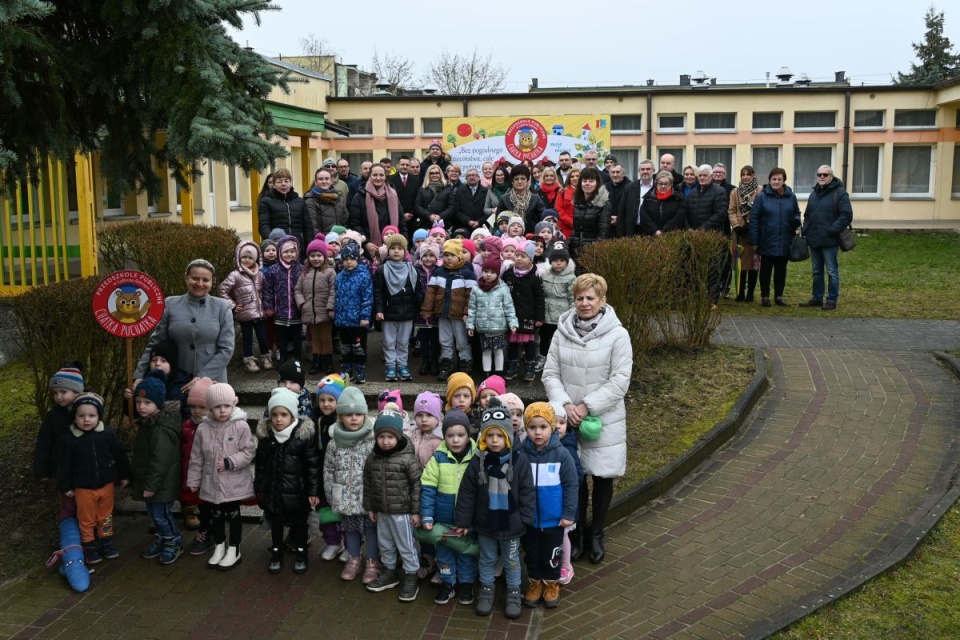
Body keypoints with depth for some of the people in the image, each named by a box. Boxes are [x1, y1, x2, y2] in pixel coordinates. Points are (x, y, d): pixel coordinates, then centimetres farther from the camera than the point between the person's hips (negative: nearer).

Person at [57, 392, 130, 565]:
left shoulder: (108, 434, -11)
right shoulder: (69, 439, -15)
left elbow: (120, 455, 1)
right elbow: (64, 465, -6)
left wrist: (124, 475, 6)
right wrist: (65, 486, -2)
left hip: (106, 485, 2)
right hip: (83, 488, -2)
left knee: (105, 517, 19)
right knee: (86, 520, 12)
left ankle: (106, 542, 36)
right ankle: (89, 547, 28)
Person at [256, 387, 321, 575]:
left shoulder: (305, 434, -15)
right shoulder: (265, 434, -4)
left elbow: (313, 465, -10)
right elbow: (260, 464, 6)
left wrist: (314, 491, -9)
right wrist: (259, 488, 8)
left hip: (296, 489, -3)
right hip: (272, 489, 3)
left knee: (299, 523, 13)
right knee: (275, 523, 16)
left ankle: (300, 554, 31)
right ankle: (276, 554, 33)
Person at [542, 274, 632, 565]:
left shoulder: (617, 334, -10)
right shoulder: (562, 331, -2)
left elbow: (619, 380, -12)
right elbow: (550, 373, 1)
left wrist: (587, 406, -16)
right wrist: (565, 404, -14)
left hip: (605, 420, -2)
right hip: (569, 419, 2)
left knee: (602, 477, 10)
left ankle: (597, 534, 30)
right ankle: (576, 532, 29)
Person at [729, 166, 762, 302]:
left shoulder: (760, 191, -2)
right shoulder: (735, 192, 11)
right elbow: (731, 211, 6)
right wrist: (736, 225, -7)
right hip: (740, 232, 3)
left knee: (753, 262, 3)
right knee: (740, 262, 4)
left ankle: (750, 293, 11)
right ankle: (740, 292, 10)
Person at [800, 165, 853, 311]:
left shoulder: (840, 193, -7)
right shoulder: (814, 193, 17)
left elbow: (846, 216, -14)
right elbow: (807, 215, 22)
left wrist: (831, 231, -19)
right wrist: (806, 231, 6)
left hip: (829, 241, -7)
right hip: (814, 240, 7)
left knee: (832, 272, 1)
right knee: (817, 271, 14)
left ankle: (831, 300, 6)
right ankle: (817, 298, 22)